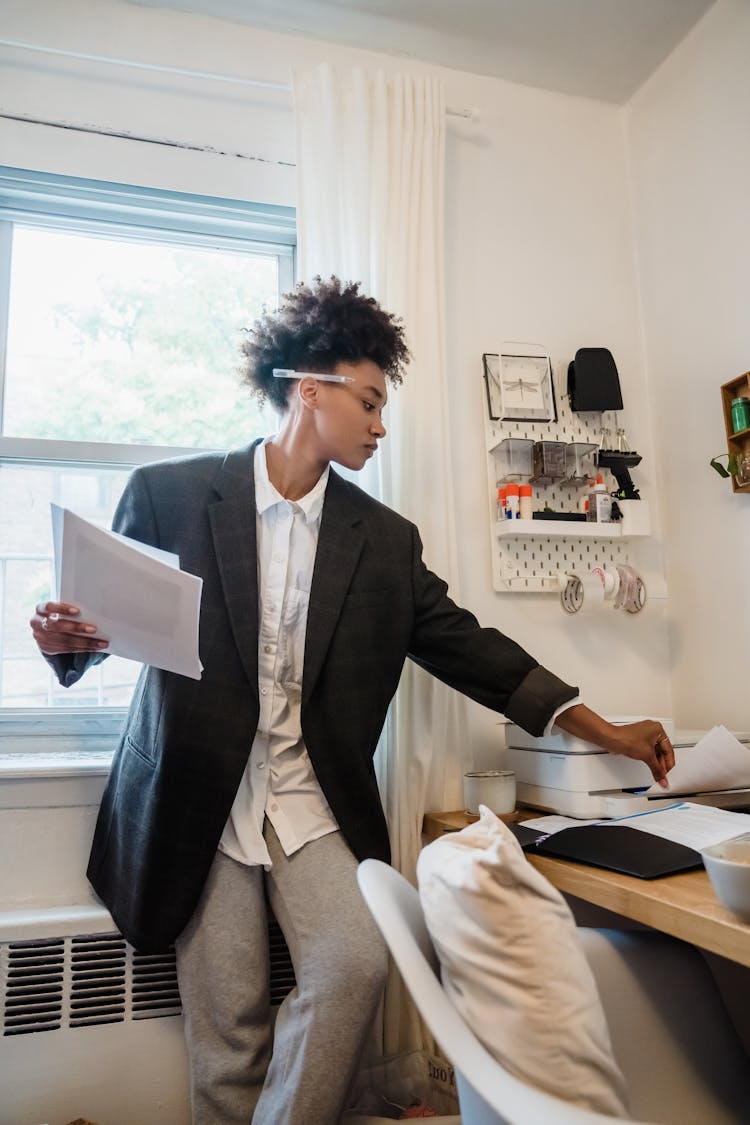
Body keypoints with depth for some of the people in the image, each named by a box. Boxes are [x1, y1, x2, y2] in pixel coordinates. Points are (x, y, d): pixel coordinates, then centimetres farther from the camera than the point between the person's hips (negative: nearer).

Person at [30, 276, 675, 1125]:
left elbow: (464, 644, 5)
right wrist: (67, 637, -16)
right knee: (227, 1022, 1)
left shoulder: (385, 539, 4)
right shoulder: (167, 495, -2)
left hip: (312, 800, 2)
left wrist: (608, 733, 4)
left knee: (355, 962, -15)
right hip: (198, 798, -1)